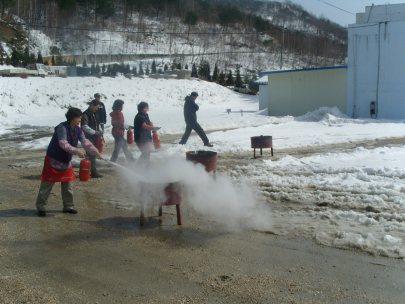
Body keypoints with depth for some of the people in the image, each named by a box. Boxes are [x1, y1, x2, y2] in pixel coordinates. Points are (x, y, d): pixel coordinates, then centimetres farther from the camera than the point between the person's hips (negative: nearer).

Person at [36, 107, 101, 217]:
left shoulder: (78, 130, 1)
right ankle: (40, 206, 9)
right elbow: (63, 144, -30)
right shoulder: (62, 128, -22)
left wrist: (95, 152, -19)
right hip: (53, 160, -8)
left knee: (68, 184, 12)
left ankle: (68, 206, 23)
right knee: (47, 184, -1)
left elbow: (85, 142, -5)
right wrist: (77, 152, -34)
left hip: (66, 161, 8)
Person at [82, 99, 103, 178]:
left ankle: (89, 171, 21)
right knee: (91, 155, -7)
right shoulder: (86, 114, -13)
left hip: (95, 137, 9)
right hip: (89, 138, -9)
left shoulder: (95, 114, 14)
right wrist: (95, 132, -25)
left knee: (93, 155, 12)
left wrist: (100, 131, 8)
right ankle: (94, 173, -6)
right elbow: (85, 127, -23)